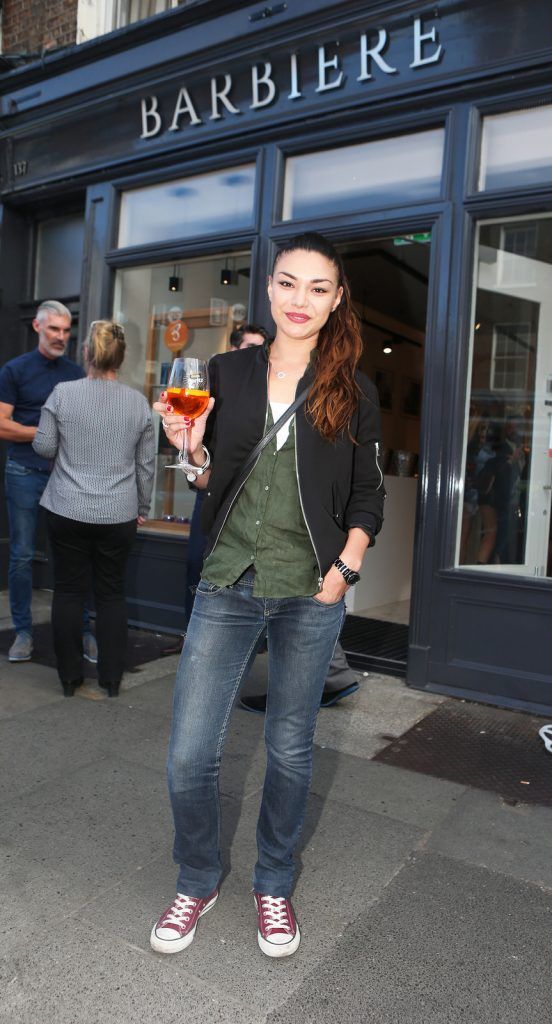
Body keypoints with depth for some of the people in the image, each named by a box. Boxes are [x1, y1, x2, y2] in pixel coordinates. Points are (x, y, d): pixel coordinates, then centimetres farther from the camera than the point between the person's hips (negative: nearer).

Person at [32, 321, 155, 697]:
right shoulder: (139, 402, -2)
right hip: (118, 514, 1)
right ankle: (112, 676, 18)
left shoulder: (63, 393, -6)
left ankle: (70, 676, 19)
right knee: (112, 593, 11)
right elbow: (146, 464, 4)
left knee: (69, 591, 10)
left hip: (68, 511, -1)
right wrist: (143, 507, 16)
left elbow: (43, 447, 0)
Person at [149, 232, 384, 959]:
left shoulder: (353, 392, 1)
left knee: (290, 749, 13)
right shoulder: (227, 373, 4)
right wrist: (191, 448, -12)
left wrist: (346, 566, -8)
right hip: (228, 583, 1)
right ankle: (198, 881, 32)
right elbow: (210, 480, 8)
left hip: (311, 593, 0)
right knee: (190, 753, 2)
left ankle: (274, 886, 38)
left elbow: (368, 495, 5)